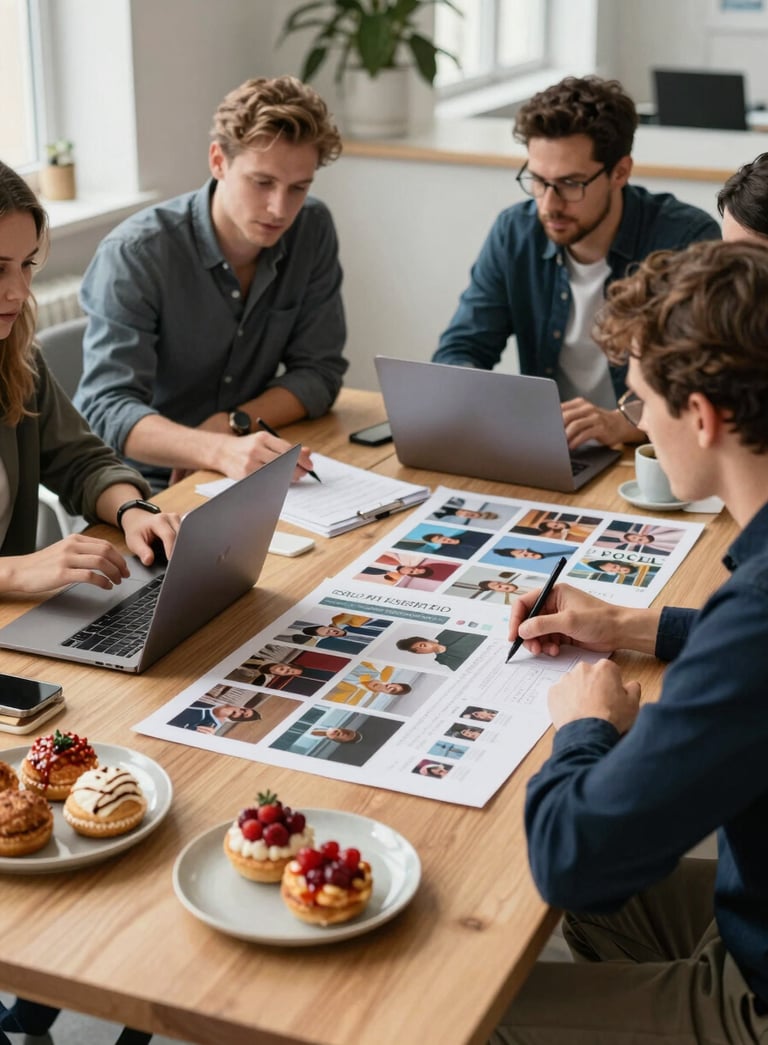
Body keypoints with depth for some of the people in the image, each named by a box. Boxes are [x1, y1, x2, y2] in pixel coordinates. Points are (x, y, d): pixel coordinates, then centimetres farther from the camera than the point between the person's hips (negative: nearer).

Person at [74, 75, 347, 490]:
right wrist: (220, 451, -42)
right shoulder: (135, 254, -17)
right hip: (143, 484, -4)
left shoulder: (313, 230, -2)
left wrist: (234, 424, -16)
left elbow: (319, 372, 2)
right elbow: (108, 409, -25)